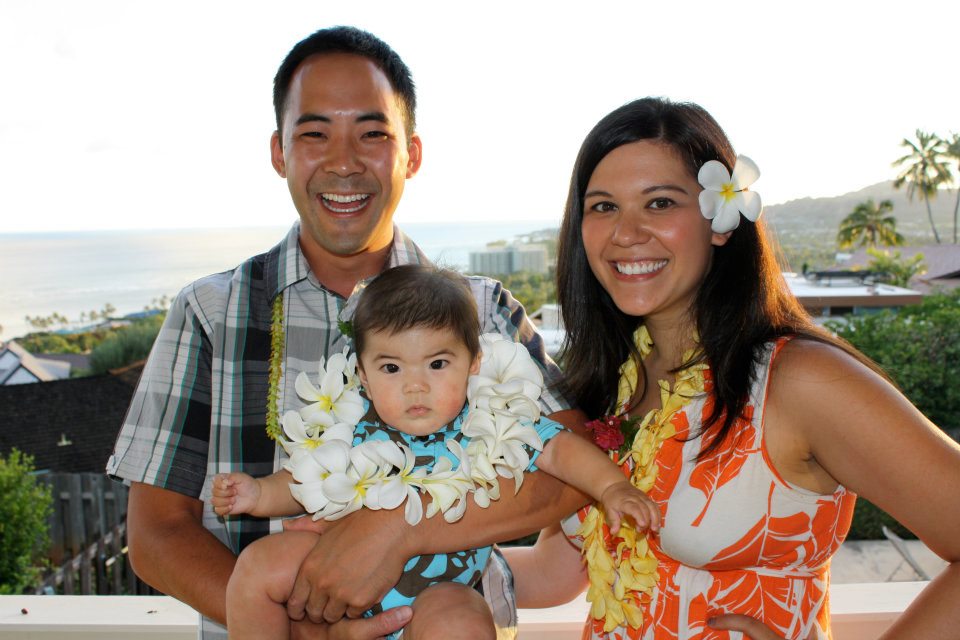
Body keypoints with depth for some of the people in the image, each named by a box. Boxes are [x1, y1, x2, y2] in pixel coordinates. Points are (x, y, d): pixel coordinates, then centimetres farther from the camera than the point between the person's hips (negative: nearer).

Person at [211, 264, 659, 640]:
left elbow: (559, 448, -8)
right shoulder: (355, 433, -6)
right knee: (261, 563, -14)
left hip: (439, 591, -2)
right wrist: (259, 494, -9)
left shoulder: (492, 428, -11)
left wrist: (611, 487, -21)